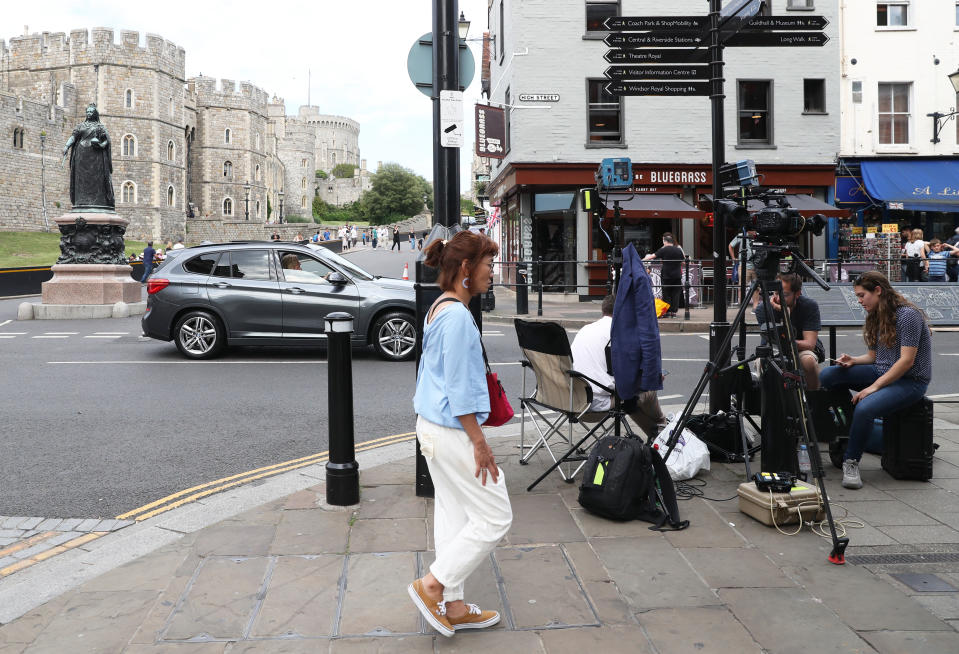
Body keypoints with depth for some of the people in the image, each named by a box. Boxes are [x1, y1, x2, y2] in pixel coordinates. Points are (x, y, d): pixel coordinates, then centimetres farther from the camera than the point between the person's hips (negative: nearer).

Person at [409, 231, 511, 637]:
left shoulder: (439, 309, 12)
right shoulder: (457, 315, -19)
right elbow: (459, 390, -21)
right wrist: (479, 443, -17)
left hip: (432, 426, 10)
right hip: (454, 432, -10)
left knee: (454, 515, 15)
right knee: (494, 516, 1)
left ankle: (452, 606, 23)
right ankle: (432, 585, 7)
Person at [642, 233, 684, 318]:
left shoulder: (663, 250, -3)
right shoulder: (678, 250, 6)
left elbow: (652, 256, -4)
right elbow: (683, 262, 12)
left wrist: (641, 260, 3)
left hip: (666, 276, -3)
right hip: (677, 276, 3)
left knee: (666, 295, 5)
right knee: (676, 294, 6)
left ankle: (668, 312, 4)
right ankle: (673, 312, 4)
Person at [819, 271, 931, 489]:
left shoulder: (907, 315, -16)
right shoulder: (876, 317, 11)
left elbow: (907, 360, -21)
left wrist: (874, 386, -24)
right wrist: (852, 360, -5)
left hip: (911, 381, -9)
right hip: (882, 373, 9)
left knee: (864, 408, -35)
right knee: (828, 376, -10)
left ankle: (851, 461, -13)